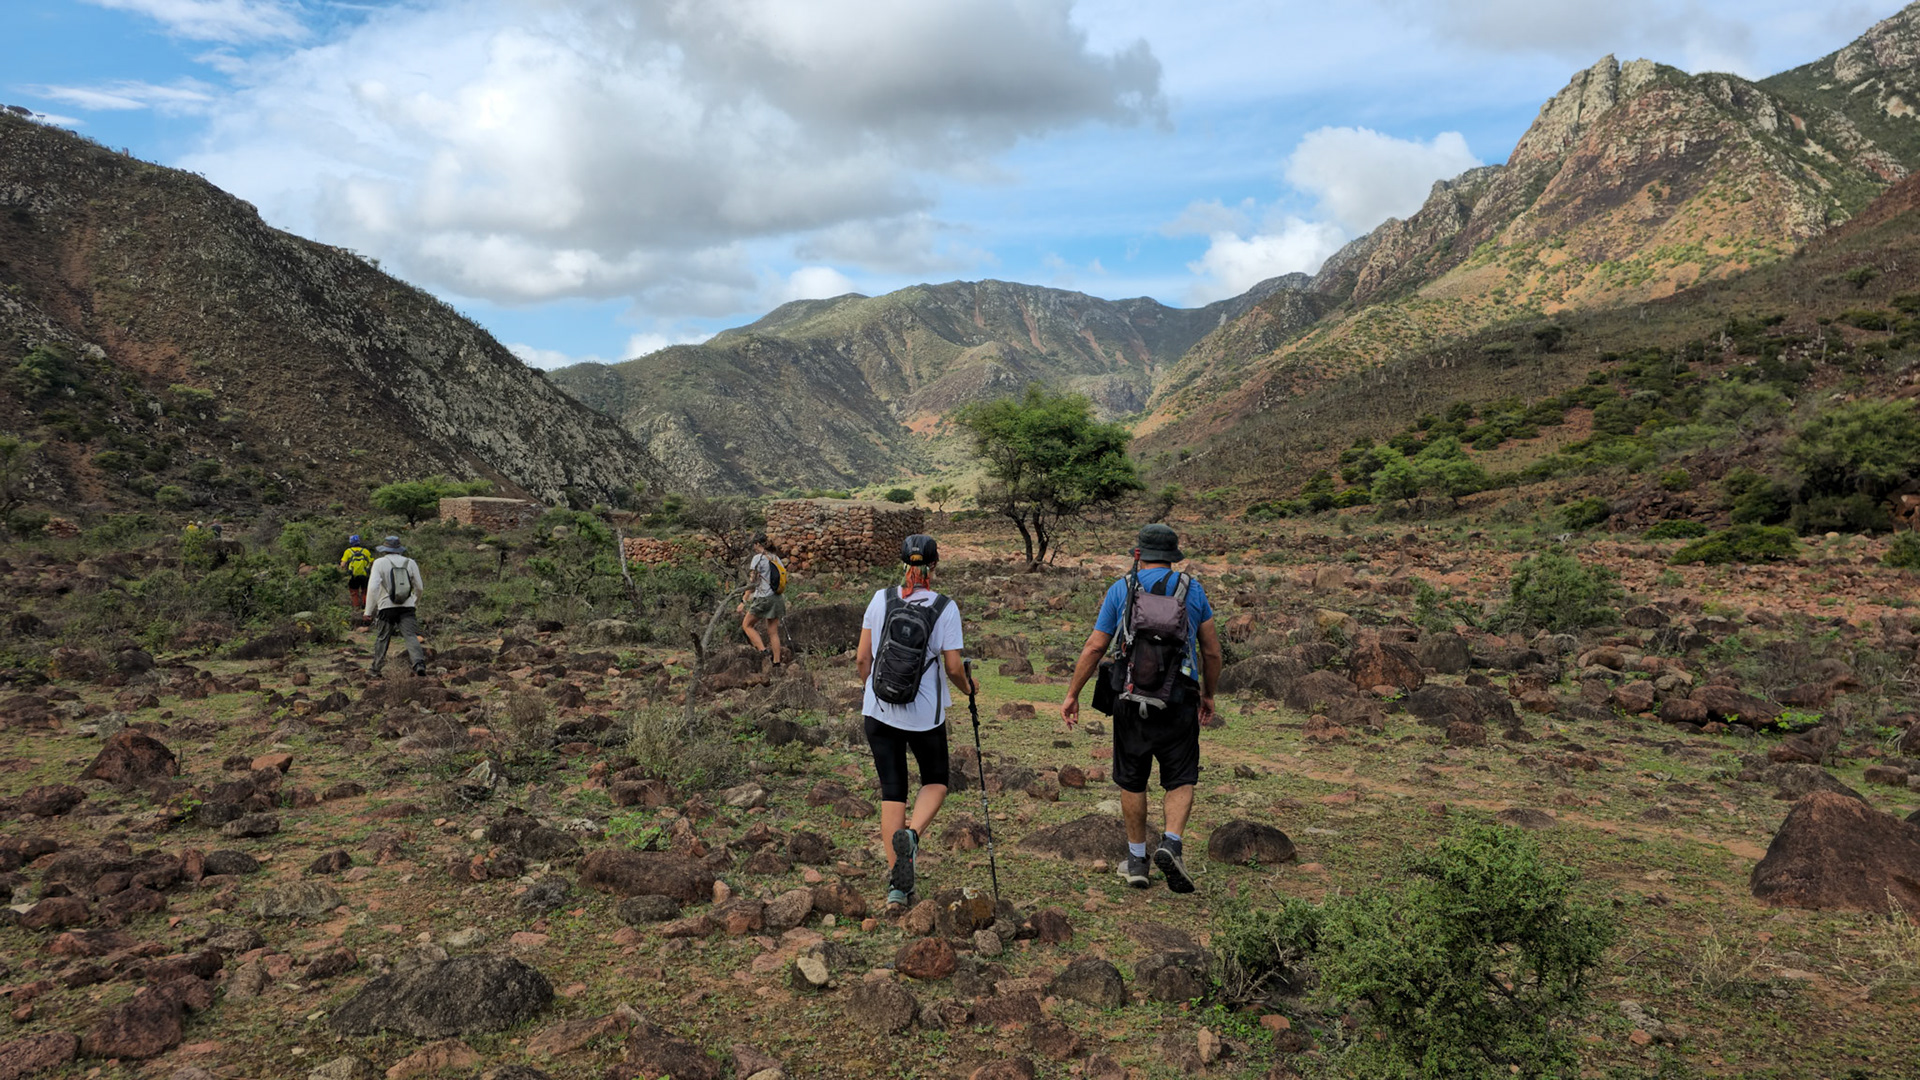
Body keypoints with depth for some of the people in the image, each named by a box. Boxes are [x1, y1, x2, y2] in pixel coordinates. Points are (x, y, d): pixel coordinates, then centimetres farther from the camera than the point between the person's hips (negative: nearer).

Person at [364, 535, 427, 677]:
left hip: (387, 607, -1)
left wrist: (369, 610, -5)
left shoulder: (379, 563, -2)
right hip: (407, 606, 1)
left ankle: (376, 667, 23)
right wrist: (416, 602, 30)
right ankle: (419, 663, -24)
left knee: (382, 638, 13)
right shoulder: (410, 563, 7)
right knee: (411, 636, -6)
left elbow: (373, 587, -11)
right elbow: (419, 587, 12)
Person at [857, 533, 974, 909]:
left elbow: (863, 657, 0)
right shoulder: (945, 608, -10)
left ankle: (897, 885, 9)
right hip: (925, 714, -2)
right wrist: (968, 687, 13)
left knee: (892, 791, 10)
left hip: (879, 710, 2)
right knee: (936, 781, 20)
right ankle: (912, 834, -10)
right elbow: (953, 667, -9)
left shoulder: (881, 599, -3)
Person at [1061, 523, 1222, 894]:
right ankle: (1171, 842, -13)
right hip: (1179, 698, 0)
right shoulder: (1192, 588, 7)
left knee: (1132, 781, 13)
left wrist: (1072, 694, 9)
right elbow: (1212, 650, 10)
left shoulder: (1120, 589, 5)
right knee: (1181, 779, 9)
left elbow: (1094, 647, 2)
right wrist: (1208, 694, 23)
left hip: (1131, 697, 0)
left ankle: (1137, 860, 19)